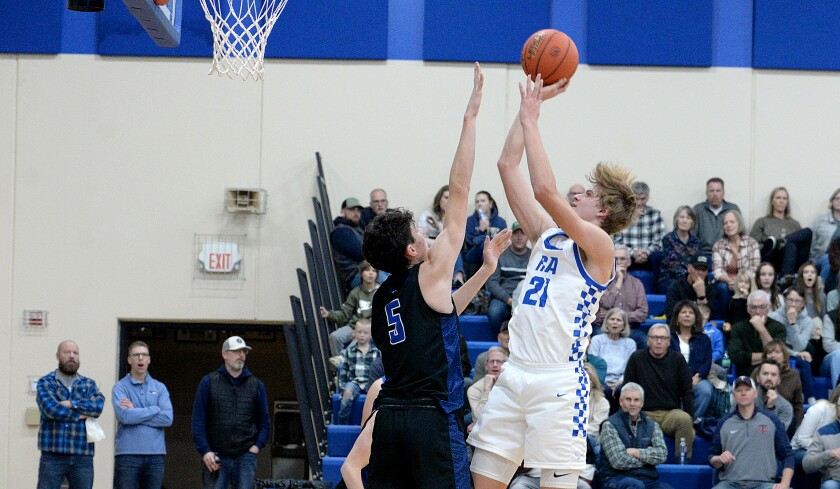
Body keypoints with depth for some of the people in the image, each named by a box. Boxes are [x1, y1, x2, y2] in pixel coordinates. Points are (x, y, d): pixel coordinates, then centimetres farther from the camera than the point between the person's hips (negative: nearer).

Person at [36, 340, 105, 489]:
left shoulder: (89, 384, 15)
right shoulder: (45, 383, 5)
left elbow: (98, 405, -6)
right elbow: (51, 408, -14)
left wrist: (71, 404, -12)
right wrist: (79, 415, -6)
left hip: (82, 457, 3)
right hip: (52, 456, -3)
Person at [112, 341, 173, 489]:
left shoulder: (159, 388, 11)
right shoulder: (120, 387, 1)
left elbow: (168, 418, -4)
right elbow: (124, 416, -16)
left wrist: (136, 412, -8)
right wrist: (155, 410, -6)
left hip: (155, 454, 3)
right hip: (127, 454, -3)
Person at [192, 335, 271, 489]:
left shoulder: (256, 385, 11)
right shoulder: (208, 383, 5)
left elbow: (265, 421, 14)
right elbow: (198, 420, 2)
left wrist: (257, 446, -2)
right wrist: (205, 451, -8)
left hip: (245, 456, 1)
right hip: (216, 457, -1)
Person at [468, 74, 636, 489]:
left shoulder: (598, 245, -5)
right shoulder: (547, 235, 16)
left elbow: (545, 190, -19)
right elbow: (508, 166, 16)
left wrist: (531, 119, -12)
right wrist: (528, 105, 11)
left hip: (558, 381, -7)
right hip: (515, 374, 7)